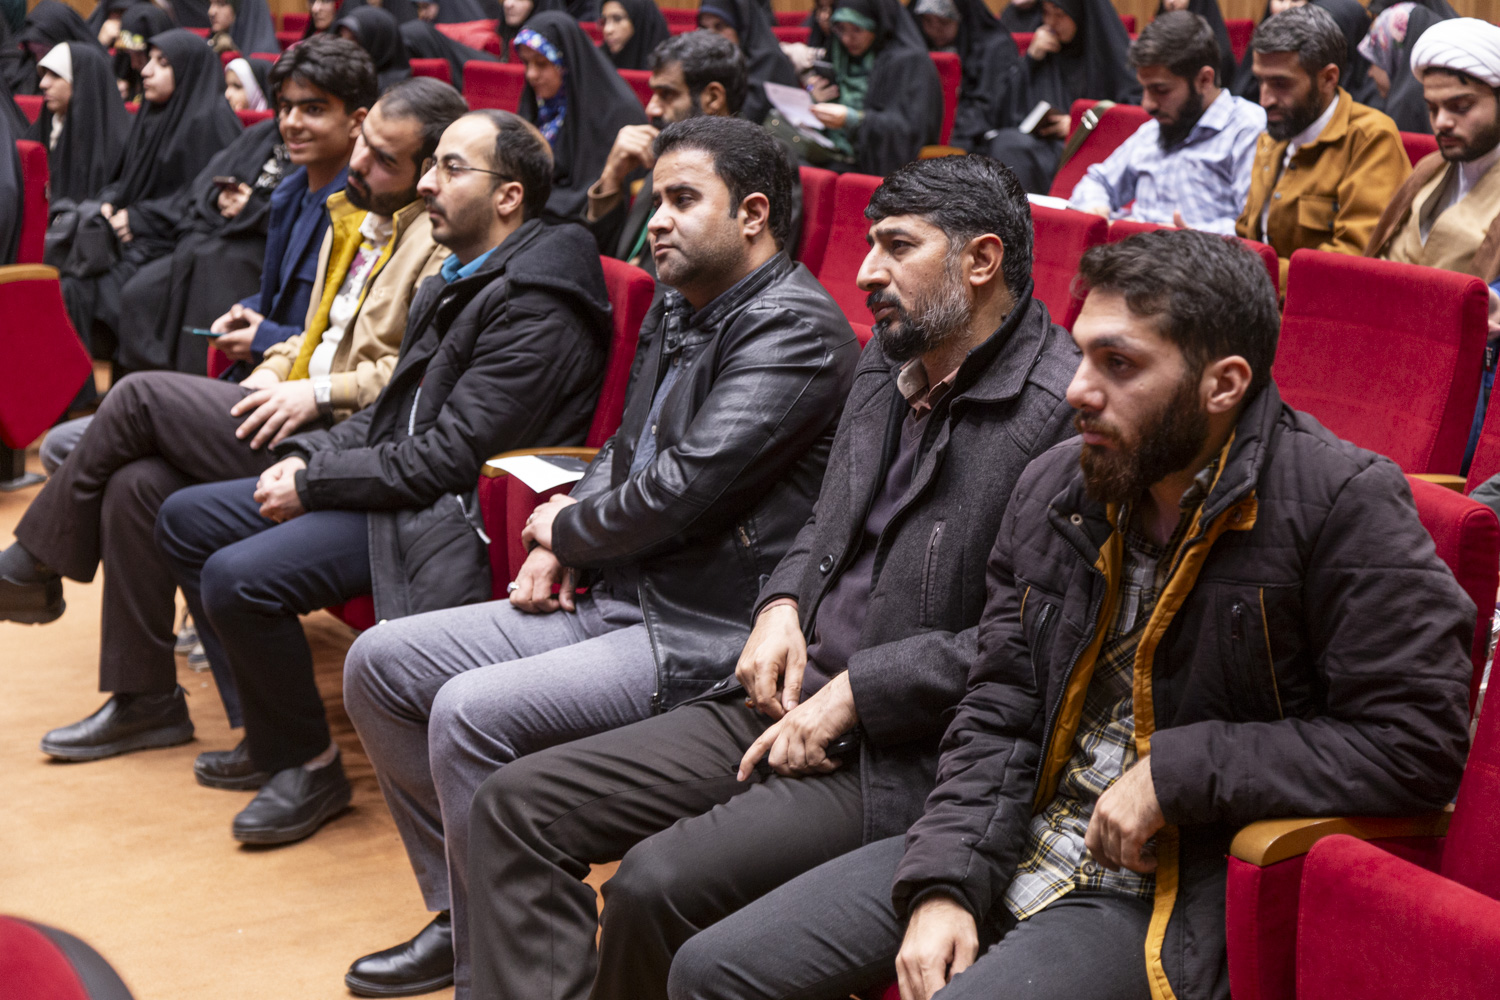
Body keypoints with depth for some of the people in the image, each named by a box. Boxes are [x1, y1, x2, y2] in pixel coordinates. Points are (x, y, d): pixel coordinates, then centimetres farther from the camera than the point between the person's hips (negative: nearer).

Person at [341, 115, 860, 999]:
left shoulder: (796, 328, -15)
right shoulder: (679, 310, 15)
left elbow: (685, 487, -21)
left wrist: (567, 530, -4)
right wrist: (560, 548, 5)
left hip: (709, 636, -10)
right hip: (618, 597, 10)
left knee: (473, 710, -26)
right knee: (382, 662, 6)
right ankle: (460, 915, 16)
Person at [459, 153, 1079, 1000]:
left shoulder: (1065, 411, -15)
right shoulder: (888, 358, 12)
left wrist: (855, 693, -16)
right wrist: (784, 604, 5)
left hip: (907, 756, -8)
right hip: (789, 701, 9)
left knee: (658, 884, -27)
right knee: (516, 806, -2)